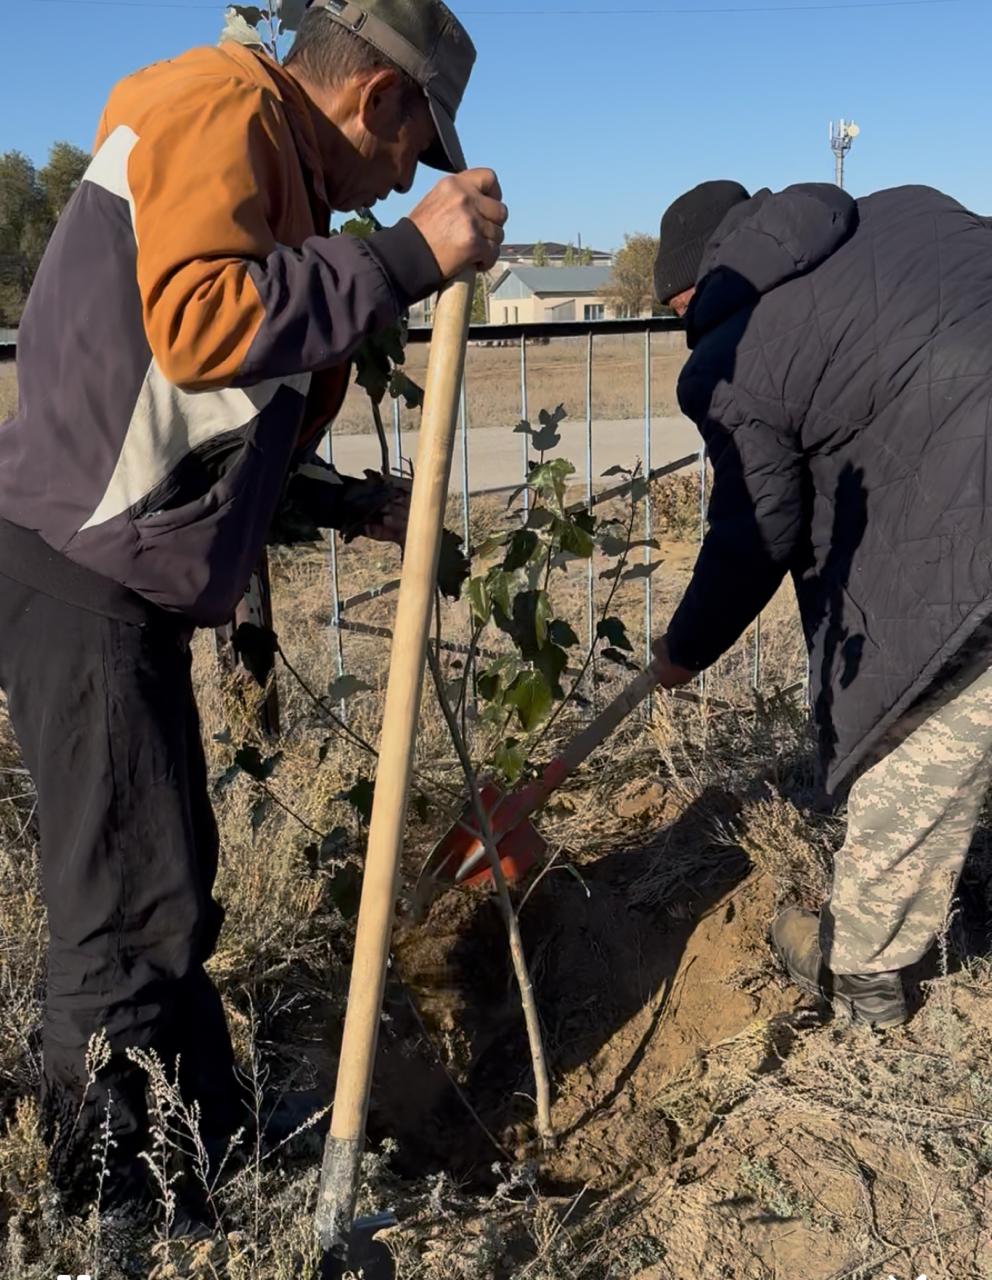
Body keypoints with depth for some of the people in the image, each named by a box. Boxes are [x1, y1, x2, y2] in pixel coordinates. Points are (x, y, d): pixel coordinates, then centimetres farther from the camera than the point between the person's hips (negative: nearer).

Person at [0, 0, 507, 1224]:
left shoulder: (276, 178, 22)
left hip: (120, 574, 10)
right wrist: (408, 256, -20)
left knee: (162, 895, 14)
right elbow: (196, 324, -25)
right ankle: (125, 1217, 9)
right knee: (137, 913, -5)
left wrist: (357, 507, 22)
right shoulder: (222, 110, -6)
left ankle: (207, 1171, 27)